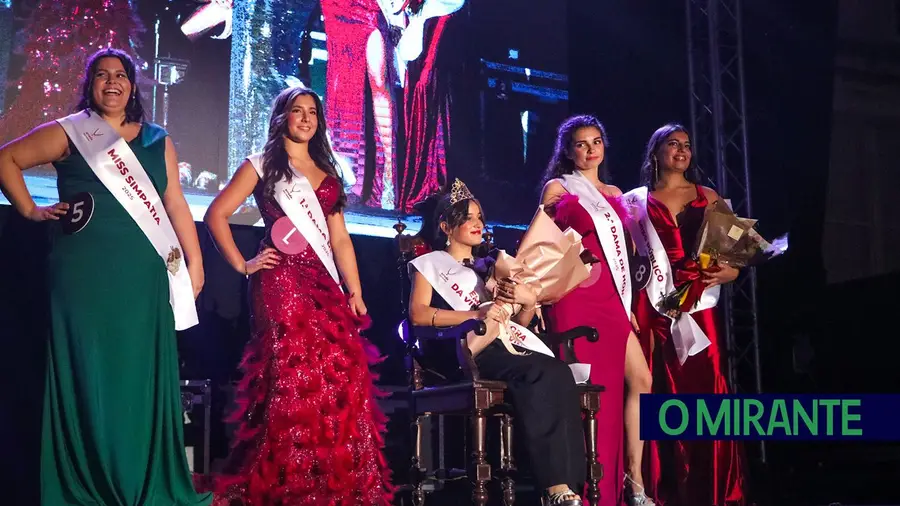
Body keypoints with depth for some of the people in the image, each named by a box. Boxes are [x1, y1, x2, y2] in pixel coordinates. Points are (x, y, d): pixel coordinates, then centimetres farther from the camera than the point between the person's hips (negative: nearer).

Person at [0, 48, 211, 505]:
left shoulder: (157, 142, 13)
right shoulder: (68, 133, 5)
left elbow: (175, 205, 11)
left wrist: (194, 261, 5)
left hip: (144, 278, 3)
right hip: (84, 275, -2)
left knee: (142, 375, 4)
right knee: (88, 374, -1)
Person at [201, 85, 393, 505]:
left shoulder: (327, 174, 21)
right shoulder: (262, 165, 7)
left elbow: (339, 239, 16)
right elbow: (216, 215, 2)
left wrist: (355, 293, 8)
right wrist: (242, 265, -4)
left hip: (325, 285, 5)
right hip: (282, 282, -5)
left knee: (339, 378, -5)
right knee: (293, 380, -12)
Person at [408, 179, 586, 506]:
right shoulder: (430, 263, 16)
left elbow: (519, 322, 29)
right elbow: (418, 314, -2)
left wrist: (529, 300, 4)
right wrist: (476, 314, -13)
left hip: (504, 347, 6)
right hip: (467, 352, -6)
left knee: (558, 372, -30)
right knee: (542, 373, -35)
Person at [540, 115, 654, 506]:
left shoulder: (614, 194, 19)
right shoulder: (557, 188, 4)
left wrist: (626, 303, 15)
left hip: (611, 298, 6)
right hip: (576, 298, -6)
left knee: (640, 380, -3)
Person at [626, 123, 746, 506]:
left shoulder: (709, 197, 15)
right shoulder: (637, 201, 11)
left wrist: (727, 272, -10)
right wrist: (632, 313, -7)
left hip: (699, 309, 1)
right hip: (655, 309, -1)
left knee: (707, 395, -6)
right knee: (665, 398, -2)